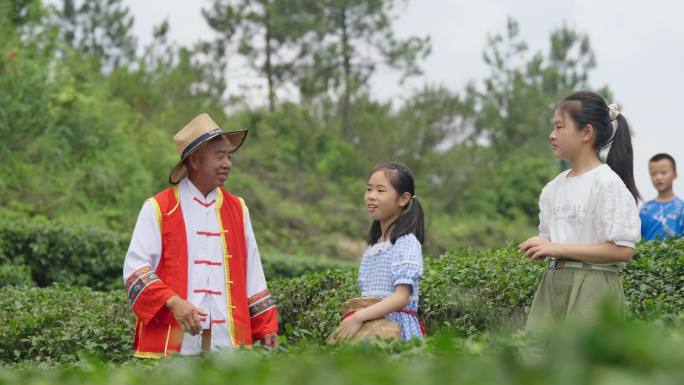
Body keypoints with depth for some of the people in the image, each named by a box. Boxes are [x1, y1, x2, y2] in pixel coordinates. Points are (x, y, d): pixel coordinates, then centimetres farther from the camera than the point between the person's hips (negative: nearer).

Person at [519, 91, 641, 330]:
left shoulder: (608, 183, -10)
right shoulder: (554, 188, 12)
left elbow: (622, 250, -15)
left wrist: (559, 249, -17)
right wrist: (539, 249, -6)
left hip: (591, 291, -7)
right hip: (554, 286, 7)